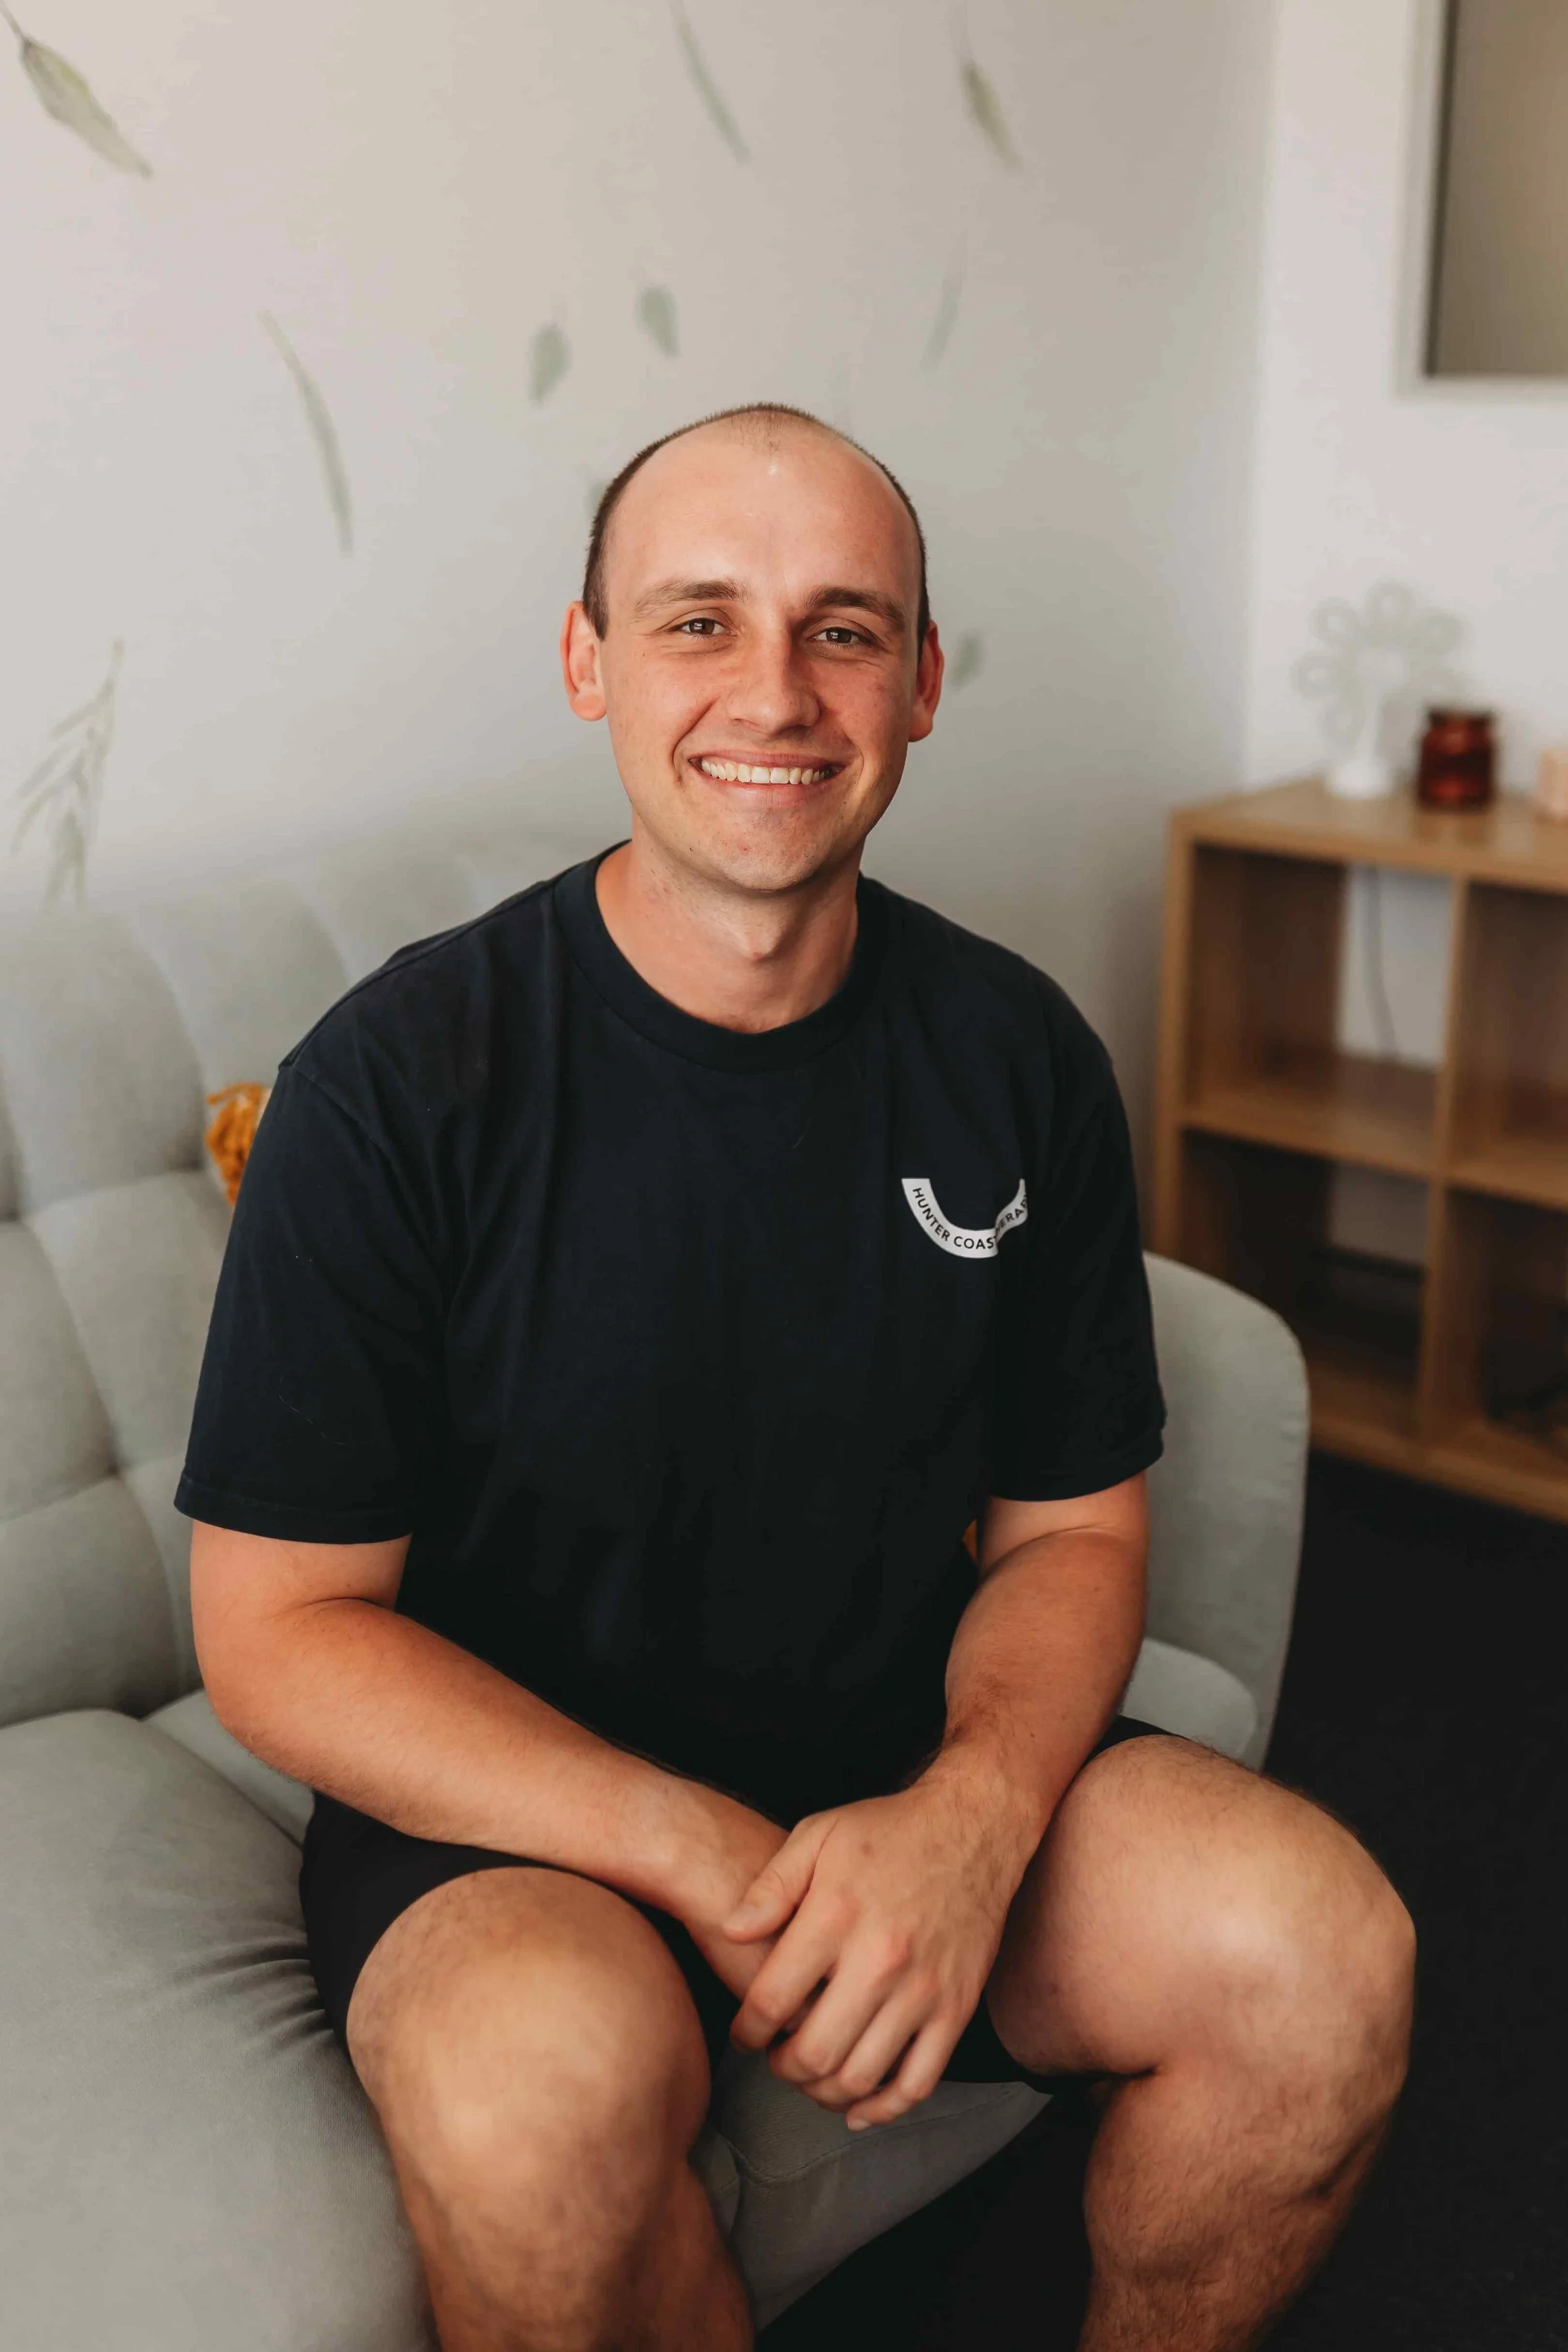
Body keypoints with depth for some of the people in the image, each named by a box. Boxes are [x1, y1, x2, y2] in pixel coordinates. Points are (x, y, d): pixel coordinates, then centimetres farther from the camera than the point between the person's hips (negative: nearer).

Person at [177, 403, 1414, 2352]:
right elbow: (277, 1624, -12)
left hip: (920, 1768, 4)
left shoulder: (1017, 1057, -2)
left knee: (1322, 1955, -20)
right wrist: (703, 1859, -22)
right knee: (549, 2079, -35)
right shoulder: (400, 1081, -14)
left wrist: (972, 1815, -18)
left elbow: (1071, 1529, 4)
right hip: (503, 1798, -3)